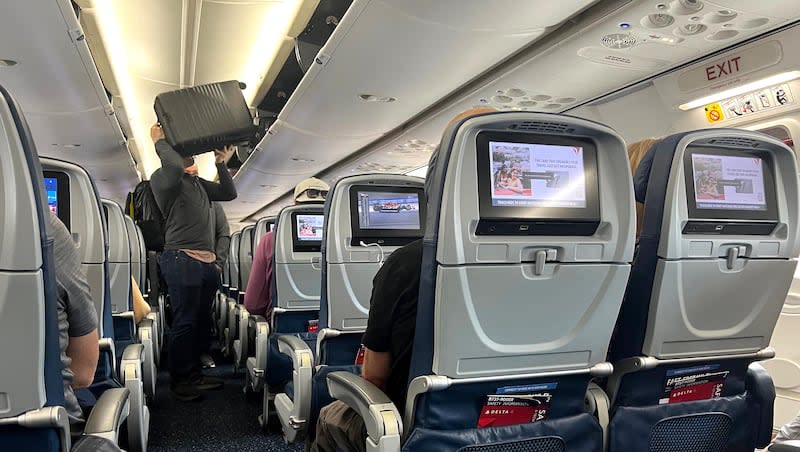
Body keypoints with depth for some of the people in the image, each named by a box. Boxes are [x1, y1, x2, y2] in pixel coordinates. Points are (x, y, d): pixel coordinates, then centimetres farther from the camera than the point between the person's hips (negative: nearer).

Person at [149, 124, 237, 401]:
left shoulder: (198, 183, 23)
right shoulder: (163, 178, -3)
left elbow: (229, 193, 25)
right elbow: (175, 166, -26)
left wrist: (221, 163, 19)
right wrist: (159, 142, -9)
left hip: (206, 261, 9)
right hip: (182, 260, -9)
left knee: (200, 321, 14)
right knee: (184, 323, -5)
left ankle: (194, 376, 25)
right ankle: (179, 381, 6)